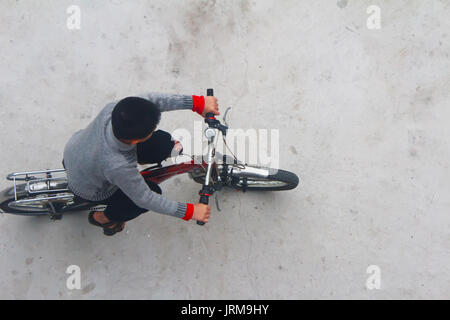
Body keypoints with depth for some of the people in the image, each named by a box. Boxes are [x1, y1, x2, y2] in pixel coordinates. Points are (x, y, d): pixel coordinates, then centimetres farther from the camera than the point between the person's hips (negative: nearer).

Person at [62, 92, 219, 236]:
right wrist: (189, 211, -22)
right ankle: (103, 218, 22)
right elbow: (145, 199, -27)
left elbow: (153, 99, -20)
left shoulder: (112, 109, -34)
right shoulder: (118, 167, -44)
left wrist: (197, 102, -24)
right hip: (88, 190, -5)